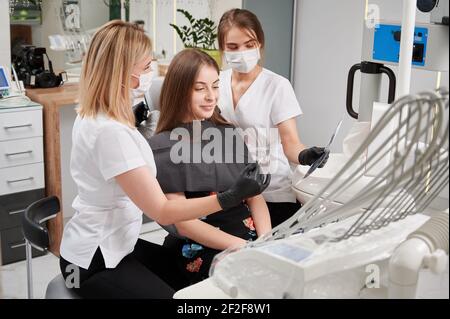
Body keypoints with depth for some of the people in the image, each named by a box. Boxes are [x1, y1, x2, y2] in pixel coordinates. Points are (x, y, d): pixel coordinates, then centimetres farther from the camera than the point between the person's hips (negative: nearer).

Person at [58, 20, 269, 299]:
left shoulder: (92, 116, 2)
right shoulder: (111, 131, -30)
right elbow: (162, 212, -28)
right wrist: (231, 196, -28)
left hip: (112, 245, 10)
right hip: (94, 262, -10)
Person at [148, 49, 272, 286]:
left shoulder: (228, 134, 14)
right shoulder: (162, 147, -3)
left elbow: (255, 195, 10)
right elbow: (183, 223, -8)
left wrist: (266, 240, -8)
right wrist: (243, 247, -16)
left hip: (250, 235, 5)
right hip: (203, 251, -5)